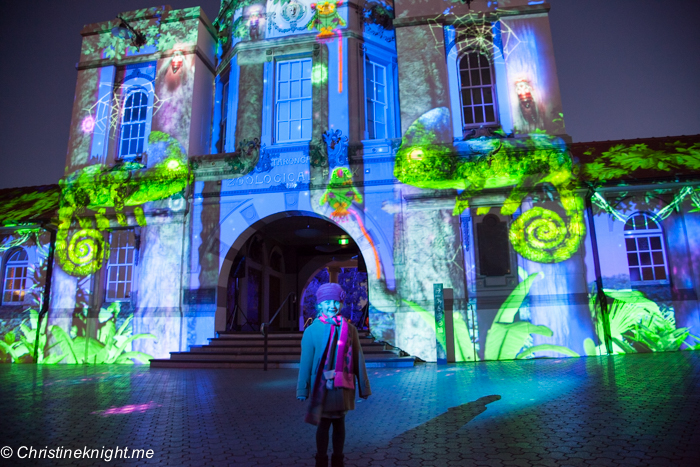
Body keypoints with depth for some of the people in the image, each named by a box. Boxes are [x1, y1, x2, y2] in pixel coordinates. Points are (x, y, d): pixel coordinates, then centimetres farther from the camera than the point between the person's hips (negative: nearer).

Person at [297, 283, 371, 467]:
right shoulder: (312, 330, -5)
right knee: (323, 423, 9)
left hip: (343, 387, 2)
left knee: (339, 423, 14)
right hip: (322, 387, -2)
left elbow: (358, 359, 2)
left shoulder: (349, 329, 0)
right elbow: (305, 362, -4)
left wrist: (363, 387, 4)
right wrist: (303, 389, -4)